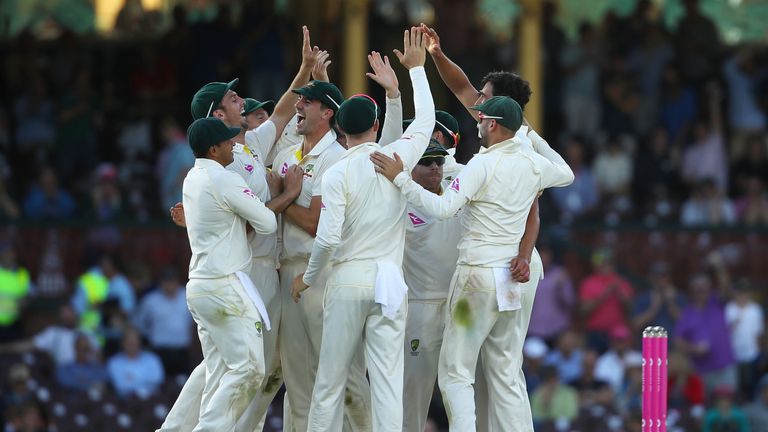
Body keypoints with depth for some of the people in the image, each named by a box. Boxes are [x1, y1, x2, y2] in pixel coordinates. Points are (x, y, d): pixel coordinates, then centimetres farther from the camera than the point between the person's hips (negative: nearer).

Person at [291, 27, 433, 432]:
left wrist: (307, 277, 5)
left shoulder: (337, 173, -6)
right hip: (389, 281, 2)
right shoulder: (397, 158, 0)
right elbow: (425, 122, 19)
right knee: (387, 380, -2)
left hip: (347, 280, -1)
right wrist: (416, 69, 28)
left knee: (330, 379, 6)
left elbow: (328, 237, -12)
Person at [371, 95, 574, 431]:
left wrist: (400, 178, -20)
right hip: (520, 277, 6)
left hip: (480, 274, -6)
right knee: (508, 373, 11)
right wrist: (534, 138, 33)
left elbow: (443, 207, -23)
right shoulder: (533, 164, 6)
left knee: (456, 372, -2)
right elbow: (566, 174, 28)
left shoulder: (483, 165, -14)